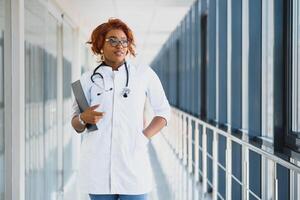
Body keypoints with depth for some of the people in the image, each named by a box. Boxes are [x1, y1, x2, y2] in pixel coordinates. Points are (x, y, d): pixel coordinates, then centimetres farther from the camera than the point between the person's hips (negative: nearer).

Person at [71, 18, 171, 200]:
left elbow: (163, 112, 13)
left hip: (133, 163, -1)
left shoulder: (144, 74, 7)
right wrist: (84, 118, -9)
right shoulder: (88, 79, 9)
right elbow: (77, 126, 14)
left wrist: (145, 137, -1)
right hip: (98, 167, 1)